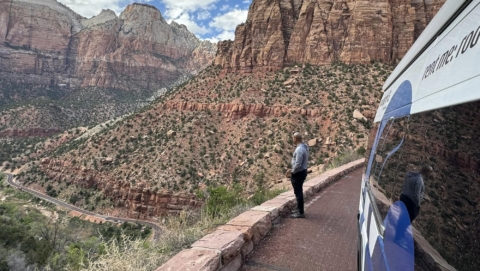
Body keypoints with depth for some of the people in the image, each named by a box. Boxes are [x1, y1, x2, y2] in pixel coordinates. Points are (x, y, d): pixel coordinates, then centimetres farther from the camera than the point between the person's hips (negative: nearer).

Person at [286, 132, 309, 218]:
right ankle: (300, 210, 30)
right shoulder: (304, 147, 8)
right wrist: (292, 169, 15)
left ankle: (300, 213, 9)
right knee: (299, 192, 19)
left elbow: (298, 164, -27)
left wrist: (292, 172, -12)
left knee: (298, 193, 0)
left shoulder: (299, 149, -24)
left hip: (298, 174, -10)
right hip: (302, 171, 10)